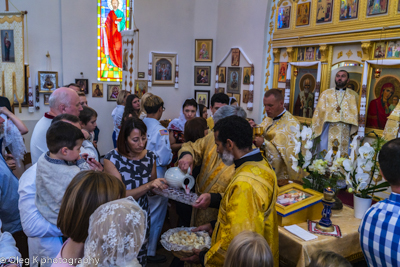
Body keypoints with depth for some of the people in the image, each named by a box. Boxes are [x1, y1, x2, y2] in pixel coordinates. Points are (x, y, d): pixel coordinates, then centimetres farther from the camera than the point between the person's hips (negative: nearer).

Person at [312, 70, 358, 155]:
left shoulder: (353, 95, 12)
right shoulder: (326, 93, 10)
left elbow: (356, 115, 11)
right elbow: (319, 113, 6)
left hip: (345, 132, 0)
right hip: (328, 131, 0)